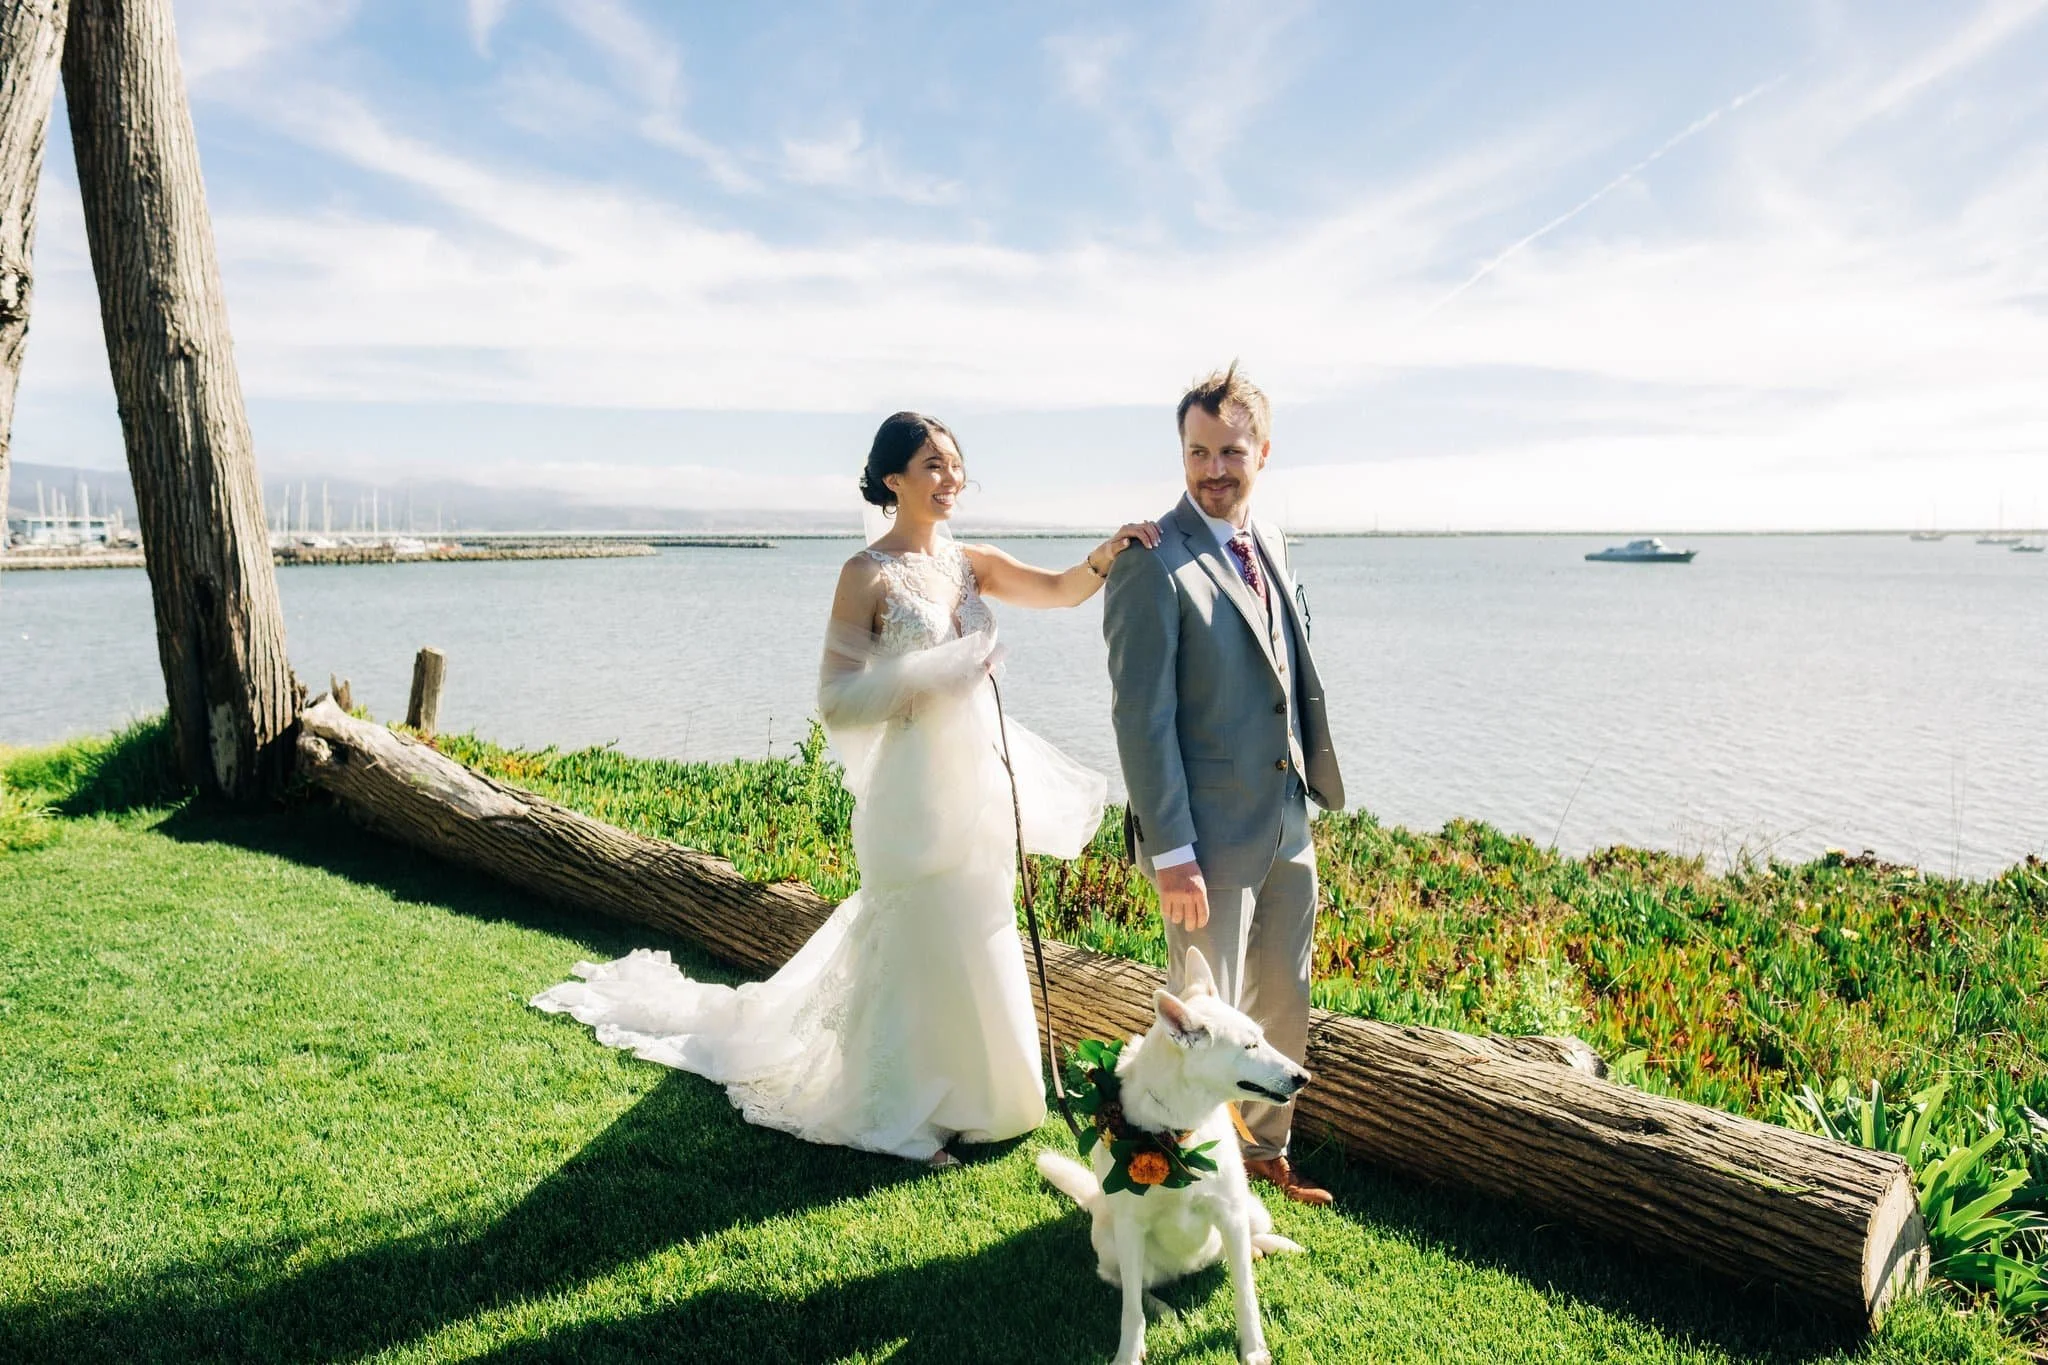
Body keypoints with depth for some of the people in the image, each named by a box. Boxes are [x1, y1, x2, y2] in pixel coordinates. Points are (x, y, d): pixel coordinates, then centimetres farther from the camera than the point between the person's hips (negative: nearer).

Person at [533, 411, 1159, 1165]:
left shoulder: (969, 562, 8)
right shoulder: (869, 573, -10)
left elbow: (1061, 589, -4)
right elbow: (837, 698, -13)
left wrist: (1109, 552, -23)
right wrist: (934, 678, -22)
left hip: (977, 778, 7)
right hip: (914, 787, -7)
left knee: (969, 941, 17)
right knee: (917, 943, 3)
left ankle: (960, 1089, 38)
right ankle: (902, 1111, 22)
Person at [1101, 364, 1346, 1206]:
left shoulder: (1267, 545, 8)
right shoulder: (1154, 564, -17)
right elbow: (1141, 718, -19)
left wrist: (1314, 787, 13)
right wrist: (1171, 852, -20)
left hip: (1287, 827, 8)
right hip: (1211, 838, -8)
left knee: (1283, 1008, 21)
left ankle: (1265, 1151, 42)